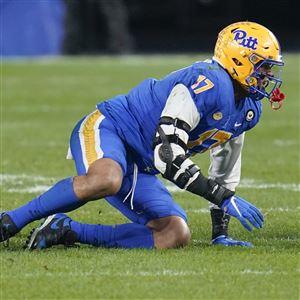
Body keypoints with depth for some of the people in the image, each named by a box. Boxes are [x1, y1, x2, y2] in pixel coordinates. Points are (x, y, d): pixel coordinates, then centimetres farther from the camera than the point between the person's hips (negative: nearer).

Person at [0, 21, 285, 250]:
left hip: (140, 170, 9)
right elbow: (167, 154, -26)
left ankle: (68, 231, -8)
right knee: (107, 180, -43)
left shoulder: (248, 109, 11)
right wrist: (224, 197, -24)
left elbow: (224, 170, 23)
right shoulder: (209, 83, -20)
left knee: (176, 236, -11)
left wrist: (220, 234, 18)